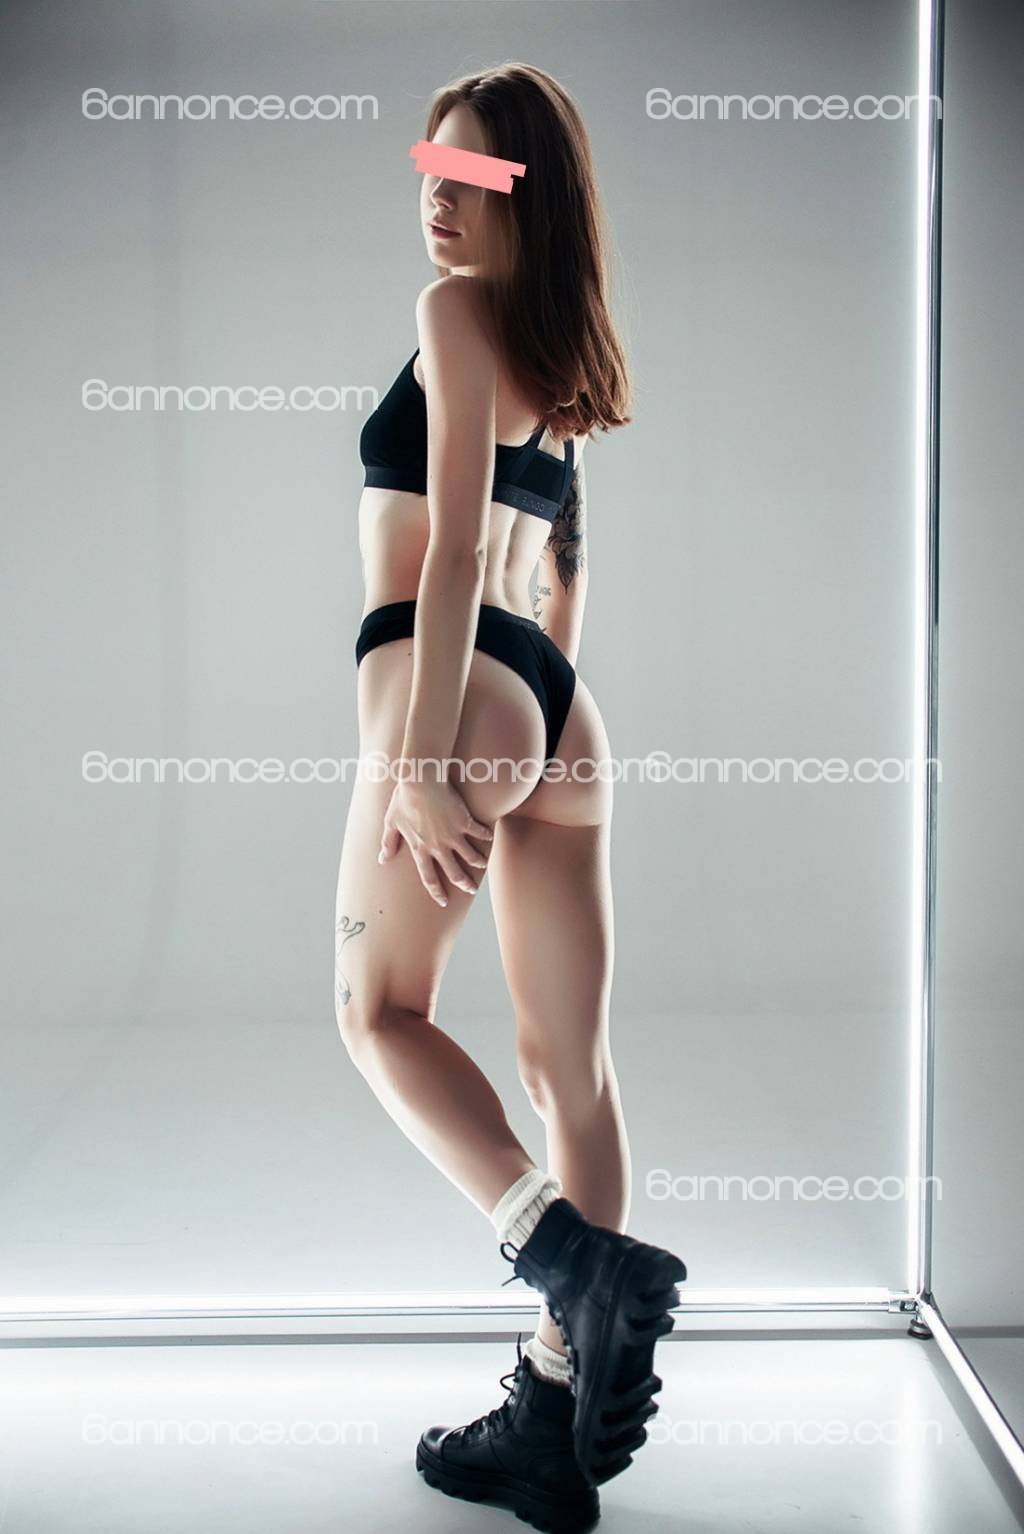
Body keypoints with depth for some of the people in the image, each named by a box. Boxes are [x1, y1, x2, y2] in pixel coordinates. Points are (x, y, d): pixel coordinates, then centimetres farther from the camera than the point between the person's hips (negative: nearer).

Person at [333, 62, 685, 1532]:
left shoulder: (457, 309, -3)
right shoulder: (565, 349, 23)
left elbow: (455, 542, -13)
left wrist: (422, 758, -16)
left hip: (457, 691, -8)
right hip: (561, 712, 8)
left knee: (381, 1010, 9)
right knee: (569, 1059, 5)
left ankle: (582, 1259, -7)